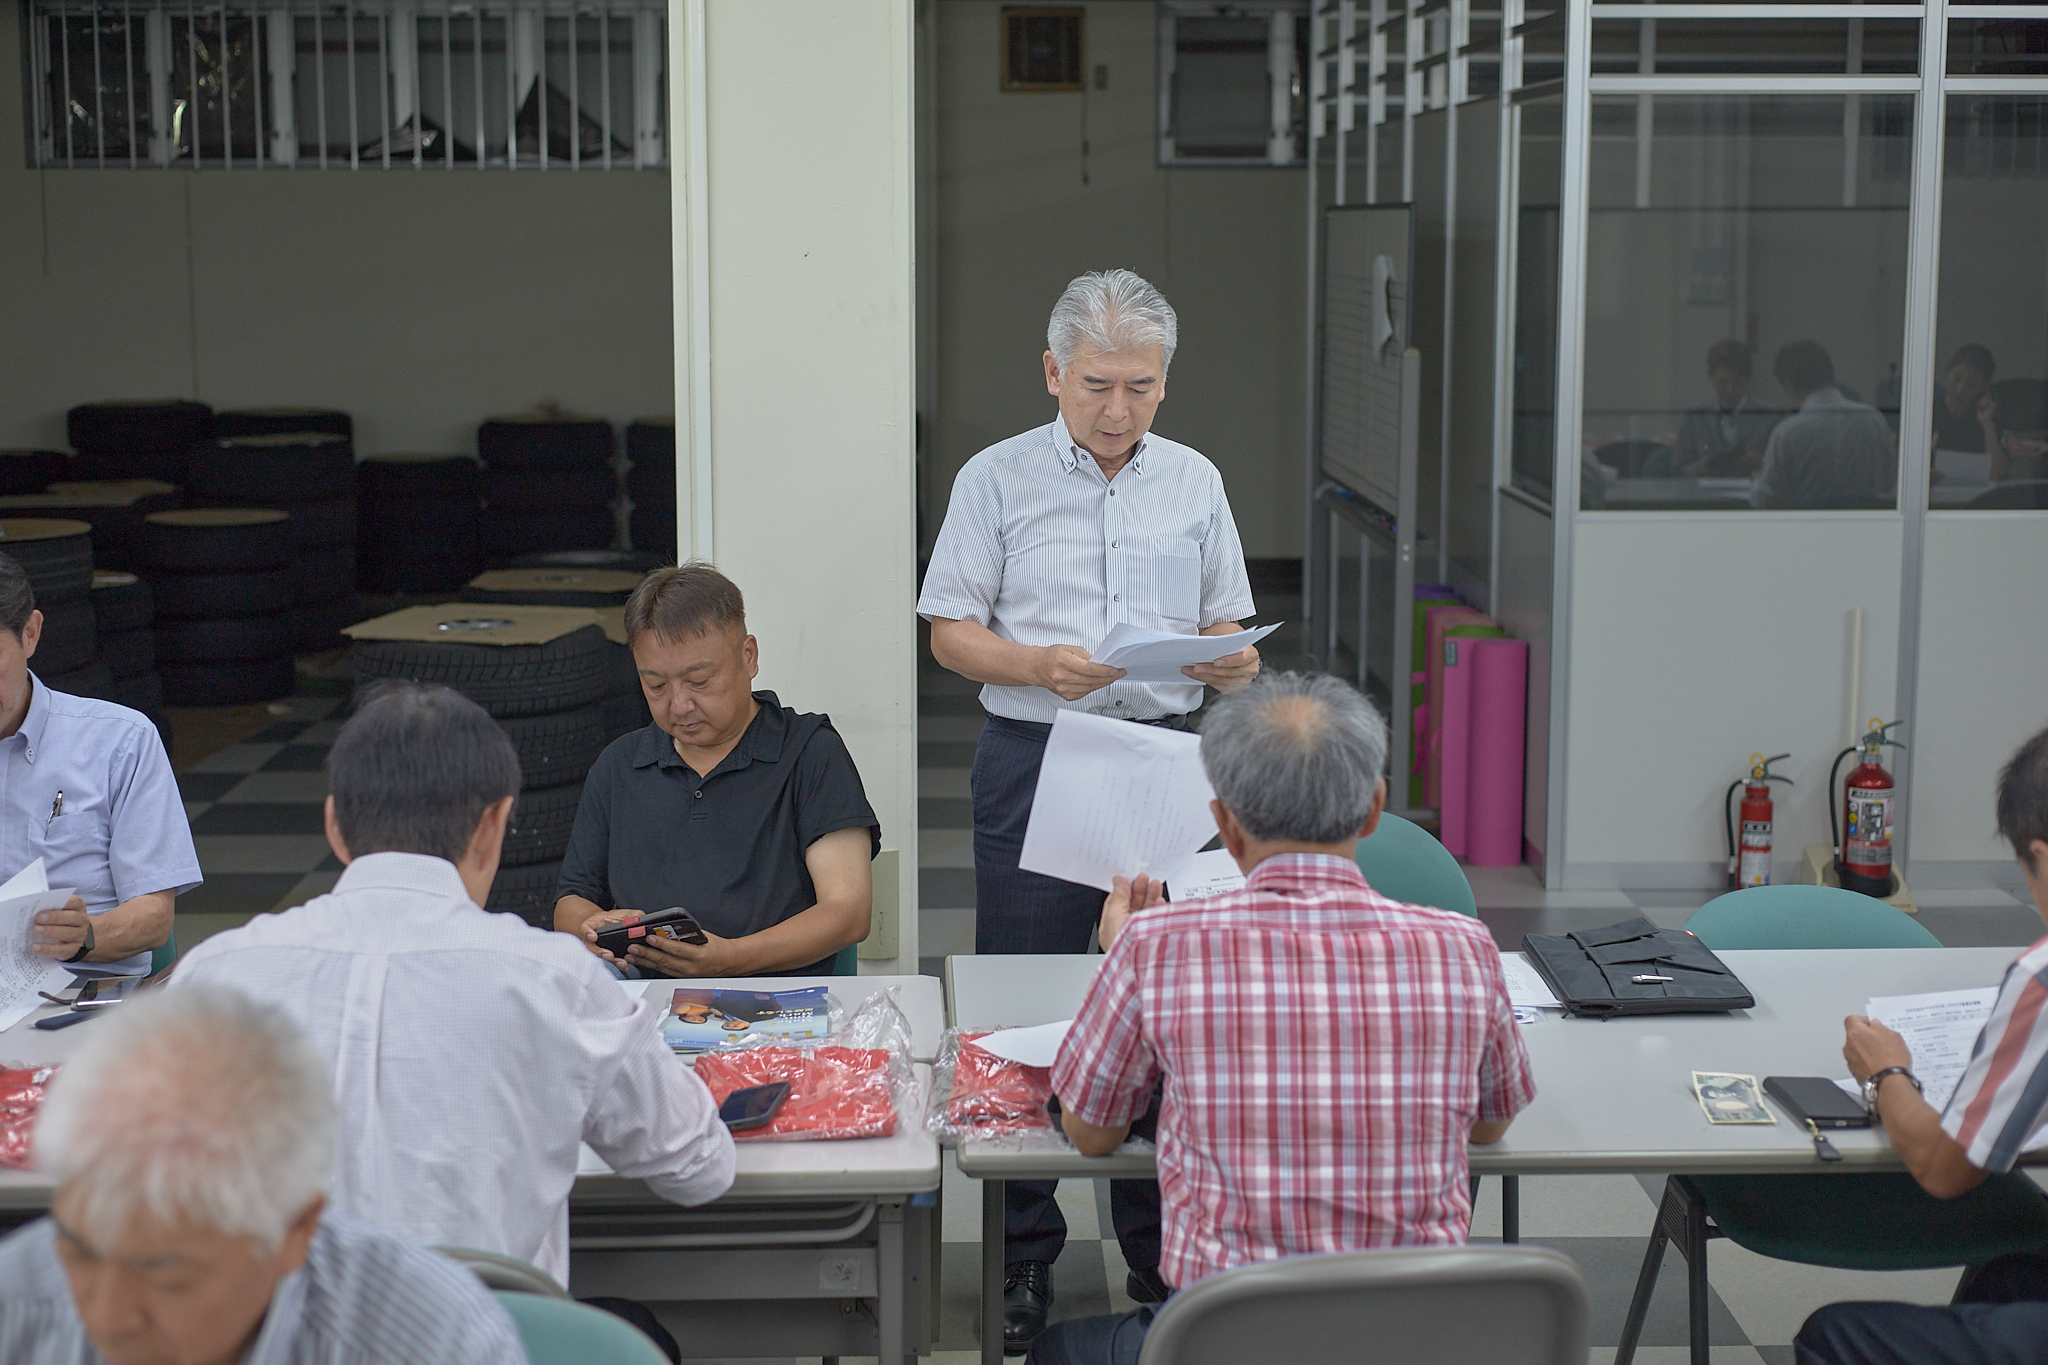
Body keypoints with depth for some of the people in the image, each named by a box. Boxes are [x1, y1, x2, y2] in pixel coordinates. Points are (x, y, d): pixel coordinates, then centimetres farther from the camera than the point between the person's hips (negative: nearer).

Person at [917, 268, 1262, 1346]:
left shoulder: (1194, 481, 10)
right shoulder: (996, 479, 2)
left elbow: (1223, 623, 13)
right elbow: (950, 631, 1)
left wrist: (1234, 661, -11)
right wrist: (1040, 666, -16)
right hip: (1033, 761, -2)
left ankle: (1160, 1246, 17)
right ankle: (1023, 1252, 14)